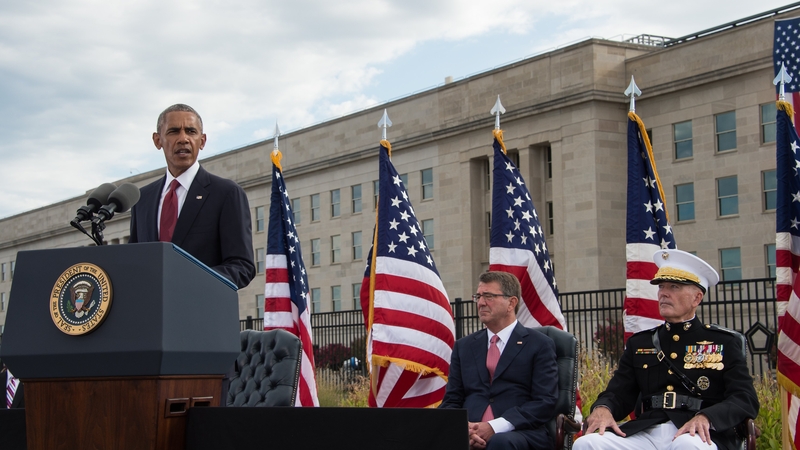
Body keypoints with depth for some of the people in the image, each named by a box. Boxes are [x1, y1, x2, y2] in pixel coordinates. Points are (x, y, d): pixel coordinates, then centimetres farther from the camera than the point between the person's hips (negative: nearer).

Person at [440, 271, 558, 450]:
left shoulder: (539, 345, 9)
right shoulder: (464, 346, 21)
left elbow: (545, 402, -1)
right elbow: (451, 401, 16)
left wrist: (495, 427, -13)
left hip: (520, 434, -2)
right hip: (469, 434, 2)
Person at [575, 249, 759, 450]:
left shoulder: (724, 342, 11)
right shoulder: (639, 343, 20)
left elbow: (746, 399, 0)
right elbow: (618, 393, 15)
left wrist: (705, 417, -21)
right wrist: (602, 408, -11)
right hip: (646, 432, 3)